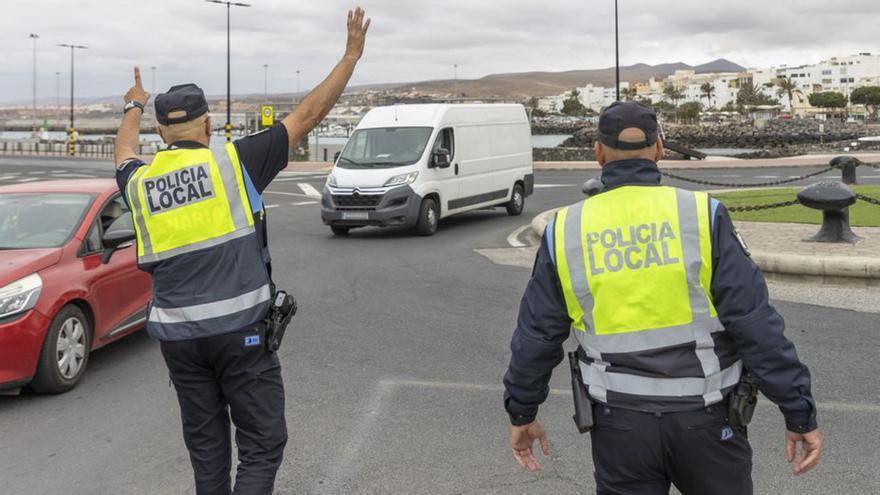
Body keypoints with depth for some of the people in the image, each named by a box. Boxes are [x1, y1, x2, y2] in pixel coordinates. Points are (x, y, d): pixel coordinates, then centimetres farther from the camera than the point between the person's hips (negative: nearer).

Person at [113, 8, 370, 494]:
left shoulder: (139, 181, 8)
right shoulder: (234, 161, -4)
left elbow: (124, 153, 33)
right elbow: (307, 115, -1)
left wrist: (134, 109, 52)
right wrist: (352, 56, 8)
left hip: (177, 336, 5)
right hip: (240, 329, -4)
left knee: (206, 446, 16)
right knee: (261, 443, 2)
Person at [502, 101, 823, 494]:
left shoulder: (566, 230, -4)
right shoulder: (701, 216, -10)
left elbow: (536, 335, 2)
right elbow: (756, 325, -13)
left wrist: (521, 413, 16)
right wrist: (800, 413, -6)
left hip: (620, 424, 1)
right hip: (702, 419, -1)